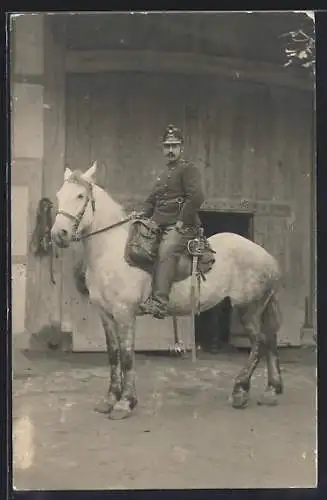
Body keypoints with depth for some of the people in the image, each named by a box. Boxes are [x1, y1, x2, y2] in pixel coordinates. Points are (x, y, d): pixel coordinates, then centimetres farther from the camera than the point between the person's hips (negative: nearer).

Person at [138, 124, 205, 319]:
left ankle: (159, 303, -46)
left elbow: (196, 197, -16)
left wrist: (182, 221, -17)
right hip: (160, 226, 10)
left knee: (165, 253, -33)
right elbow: (151, 200, 29)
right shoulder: (163, 175, 26)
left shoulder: (188, 169, -1)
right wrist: (142, 214, 9)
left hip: (181, 227, -10)